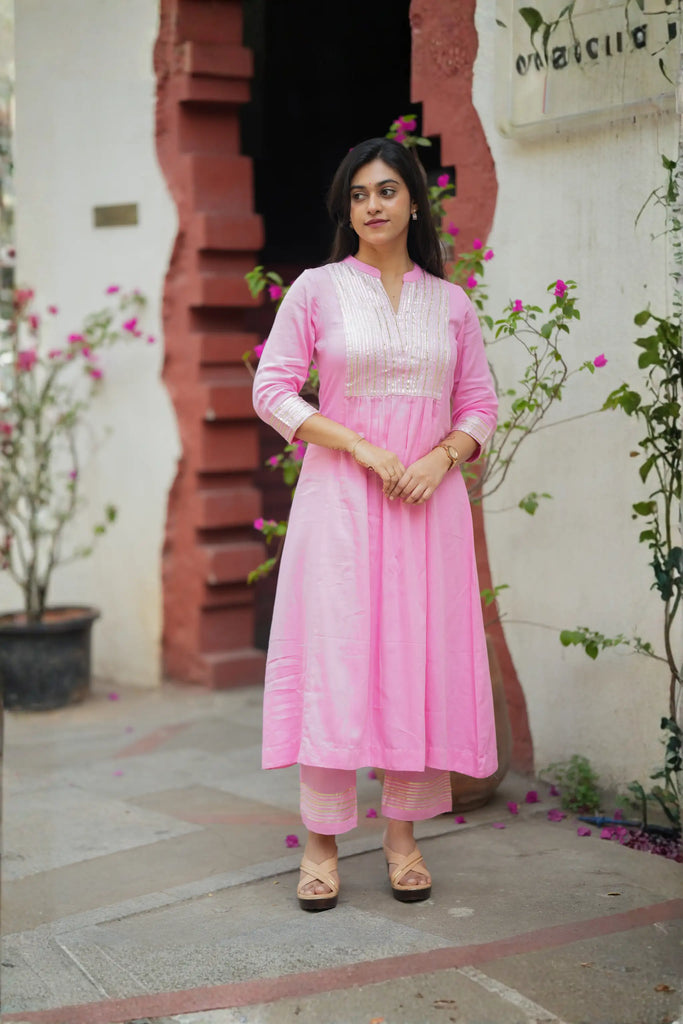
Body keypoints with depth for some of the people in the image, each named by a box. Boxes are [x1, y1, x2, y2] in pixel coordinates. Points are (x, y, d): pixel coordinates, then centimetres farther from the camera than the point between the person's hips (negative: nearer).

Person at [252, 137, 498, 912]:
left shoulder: (451, 302, 11)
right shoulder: (316, 290, 3)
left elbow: (481, 405, 12)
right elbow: (272, 391, -2)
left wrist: (442, 456, -9)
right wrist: (363, 447, -11)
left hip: (429, 499, 3)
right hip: (340, 497, -2)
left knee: (421, 661, 2)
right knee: (332, 658, -5)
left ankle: (403, 836, 15)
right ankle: (321, 844, 4)